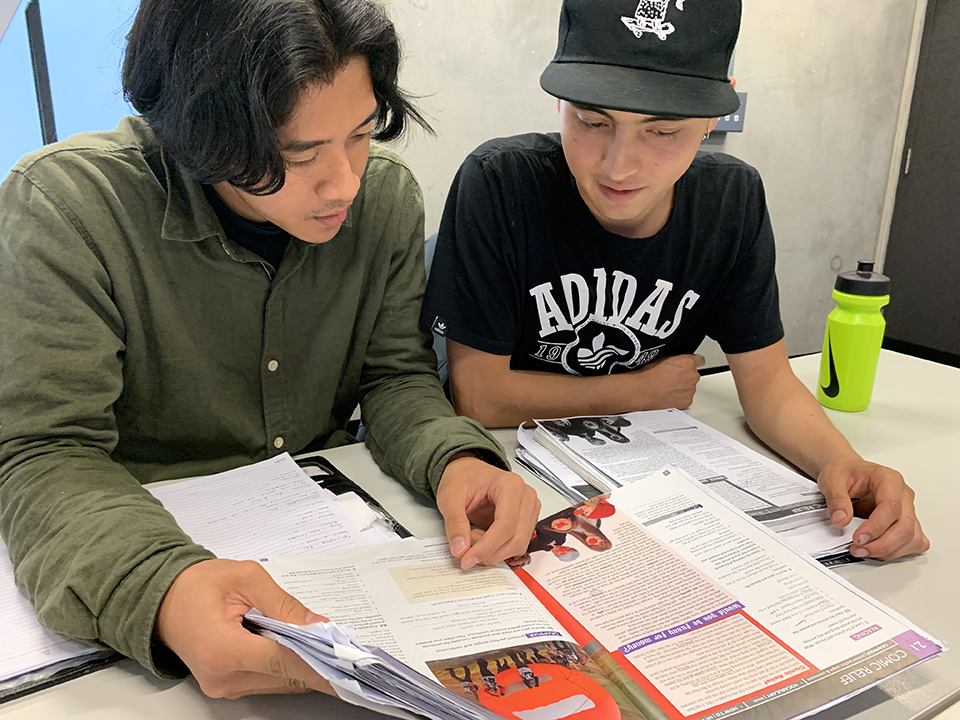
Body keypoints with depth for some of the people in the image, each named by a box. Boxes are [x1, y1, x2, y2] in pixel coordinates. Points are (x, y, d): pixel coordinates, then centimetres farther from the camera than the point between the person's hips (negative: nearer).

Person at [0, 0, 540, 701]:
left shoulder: (386, 194, -9)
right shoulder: (64, 206, -21)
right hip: (148, 533, 0)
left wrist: (457, 459, -26)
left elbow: (395, 377, -3)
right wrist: (162, 591, -44)